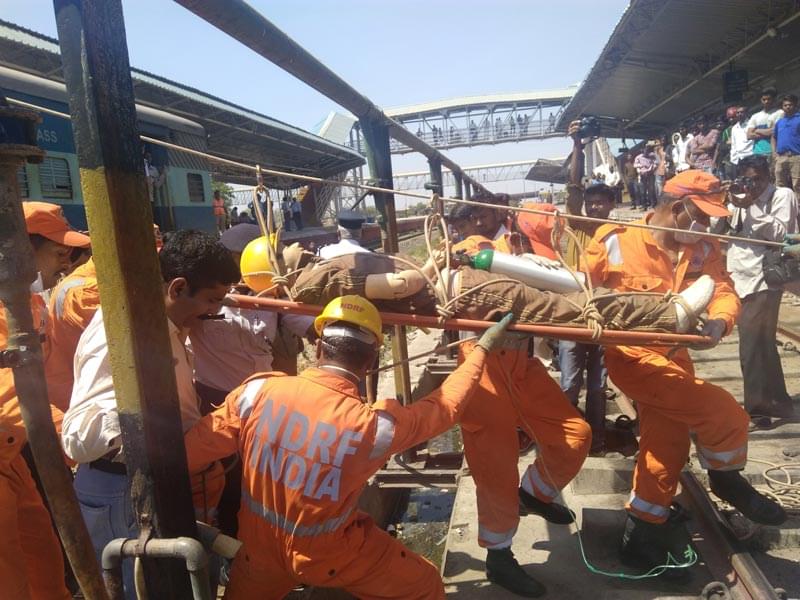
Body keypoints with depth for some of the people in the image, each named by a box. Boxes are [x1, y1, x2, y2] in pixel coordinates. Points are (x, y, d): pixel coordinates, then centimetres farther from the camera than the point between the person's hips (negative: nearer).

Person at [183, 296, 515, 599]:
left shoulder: (258, 390, -20)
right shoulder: (373, 426, -25)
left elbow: (191, 446, -9)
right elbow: (446, 406, -9)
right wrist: (483, 348, 2)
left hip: (258, 546, 3)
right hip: (328, 555, -3)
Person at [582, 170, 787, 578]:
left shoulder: (703, 250, 4)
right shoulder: (618, 242, -10)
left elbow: (723, 291, -6)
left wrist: (719, 320, -28)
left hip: (674, 356, 7)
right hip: (633, 356, -7)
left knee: (667, 444, 13)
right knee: (725, 417, -15)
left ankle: (643, 535, 30)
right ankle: (726, 479, 17)